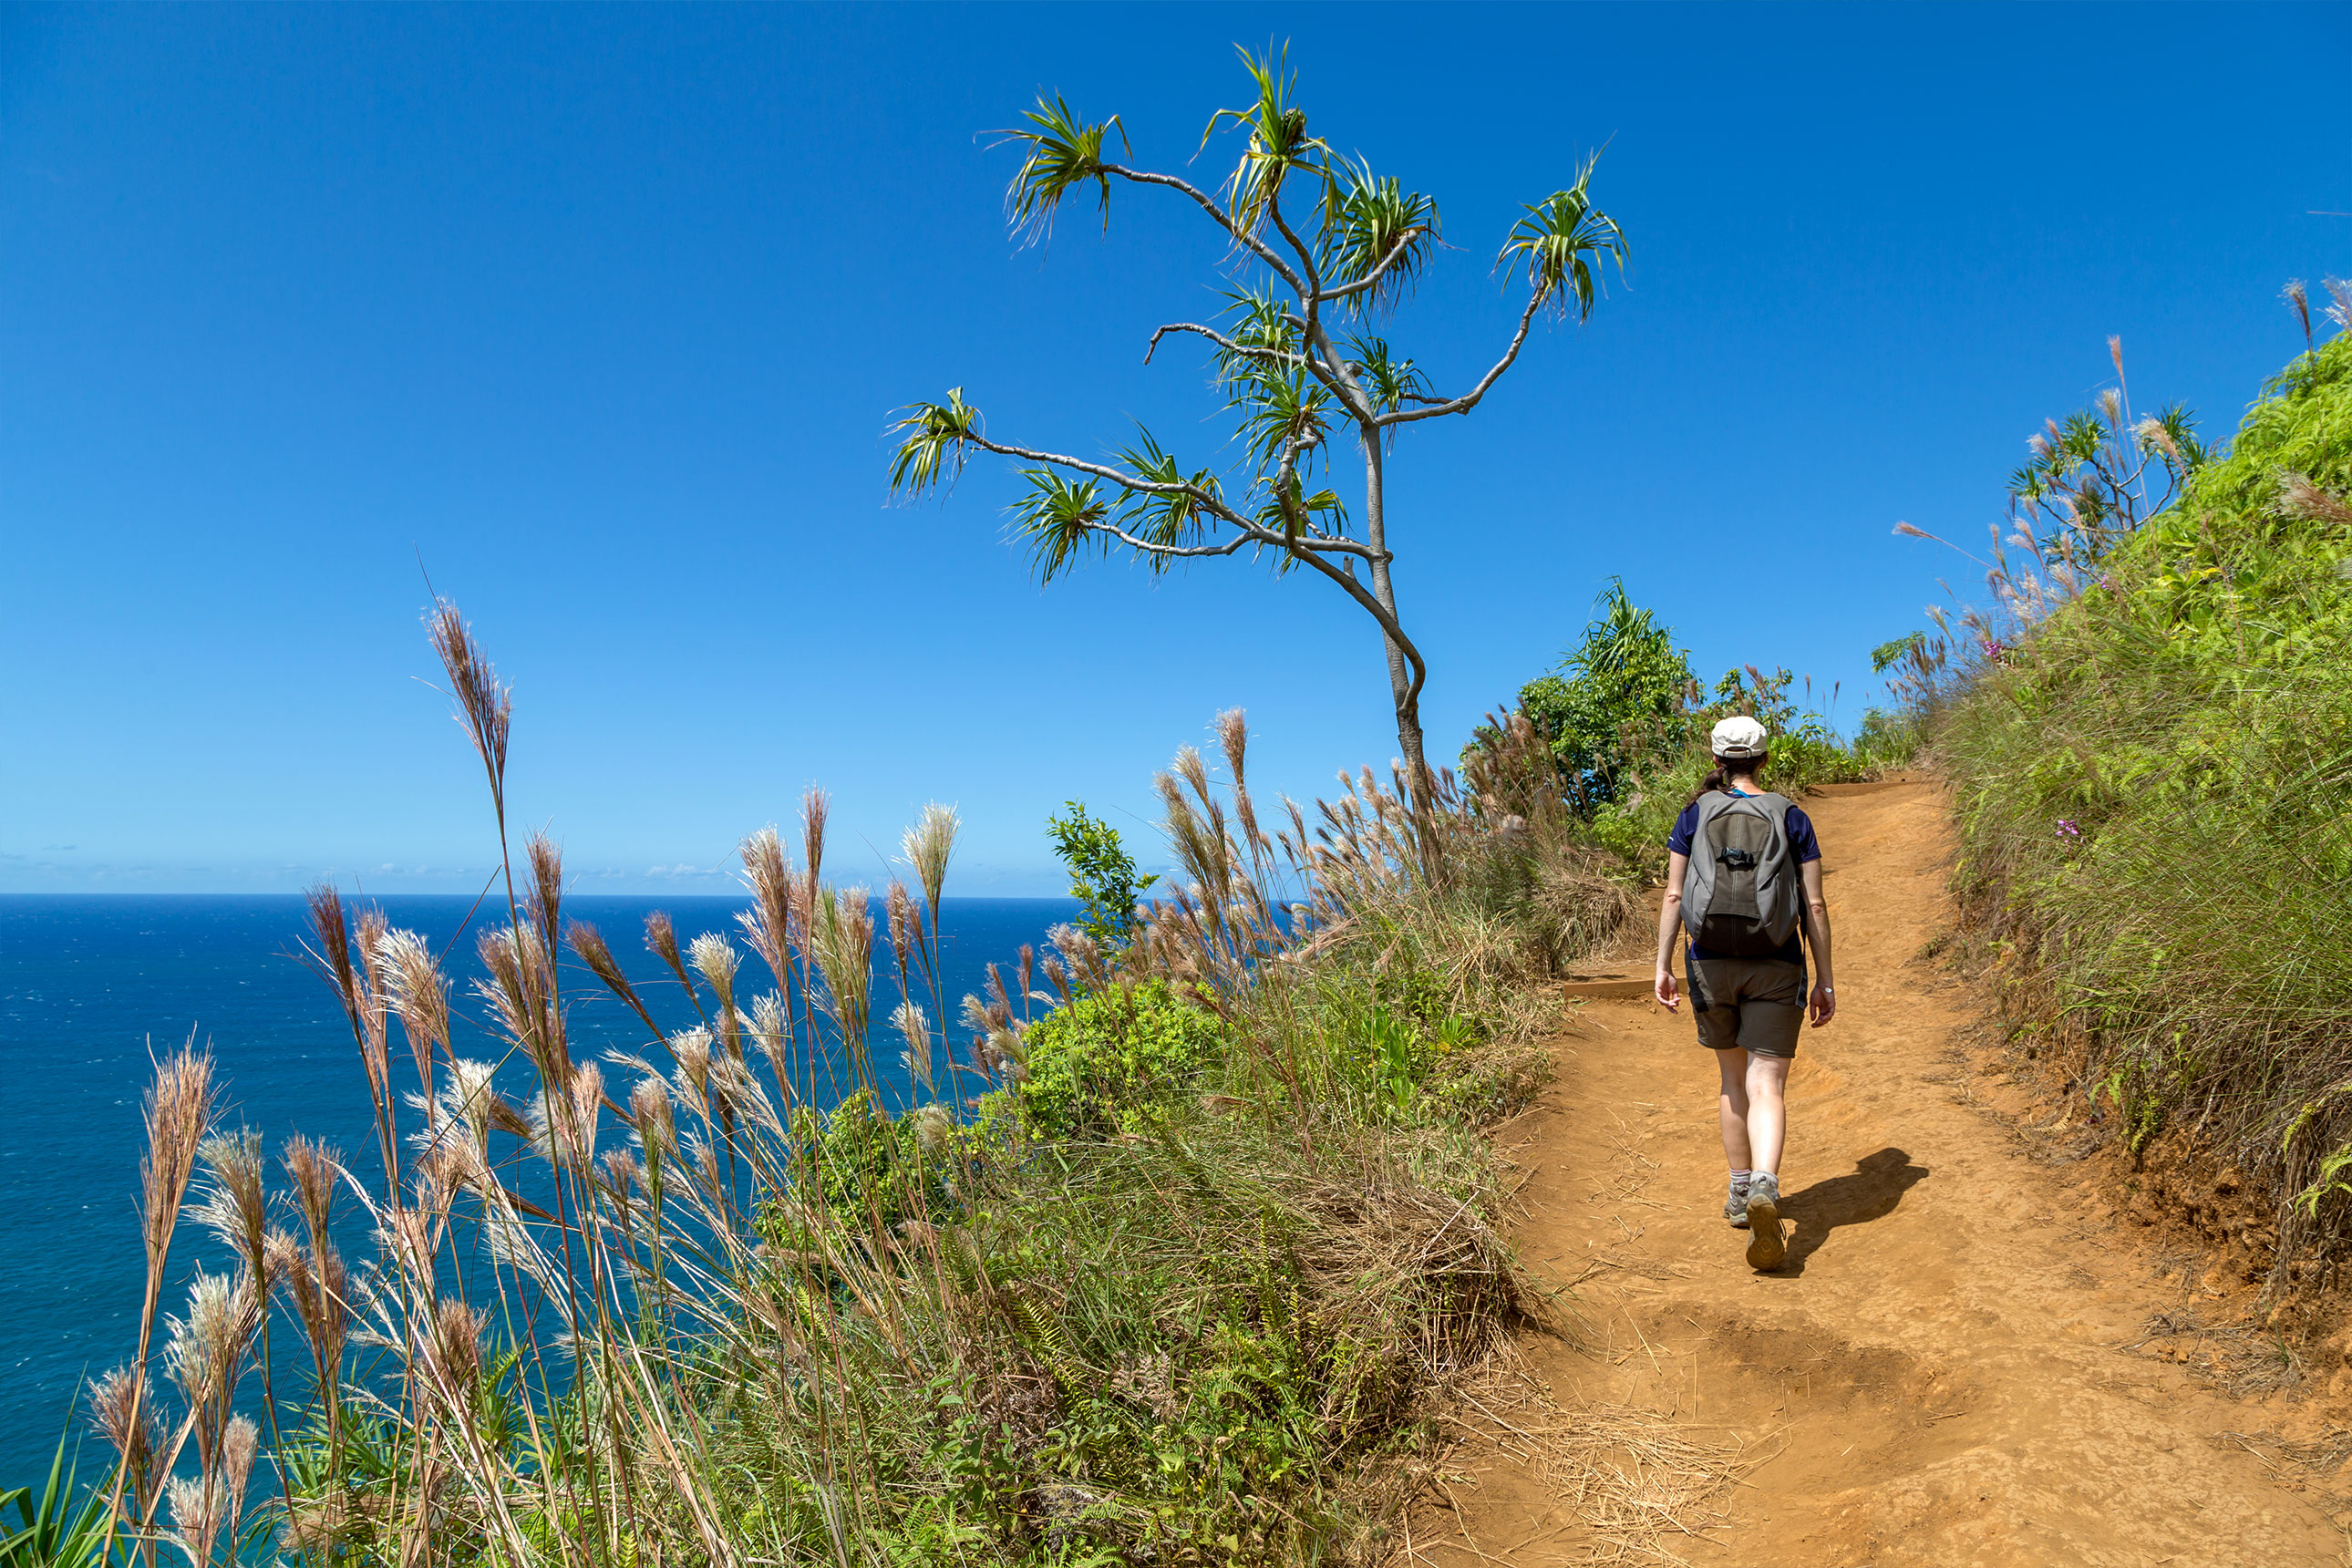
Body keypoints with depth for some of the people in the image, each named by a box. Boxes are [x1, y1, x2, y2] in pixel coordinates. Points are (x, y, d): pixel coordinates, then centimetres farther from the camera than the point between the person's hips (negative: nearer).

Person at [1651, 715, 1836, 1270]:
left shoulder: (1695, 815, 1)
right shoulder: (1791, 817, 1)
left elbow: (1673, 896, -2)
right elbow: (1814, 905, -1)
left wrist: (1663, 965, 2)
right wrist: (1825, 980, 4)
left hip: (1711, 965, 2)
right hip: (1775, 969, -1)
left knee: (1733, 1079, 19)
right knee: (1766, 1086, -4)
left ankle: (1741, 1194, 29)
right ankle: (1764, 1190, -28)